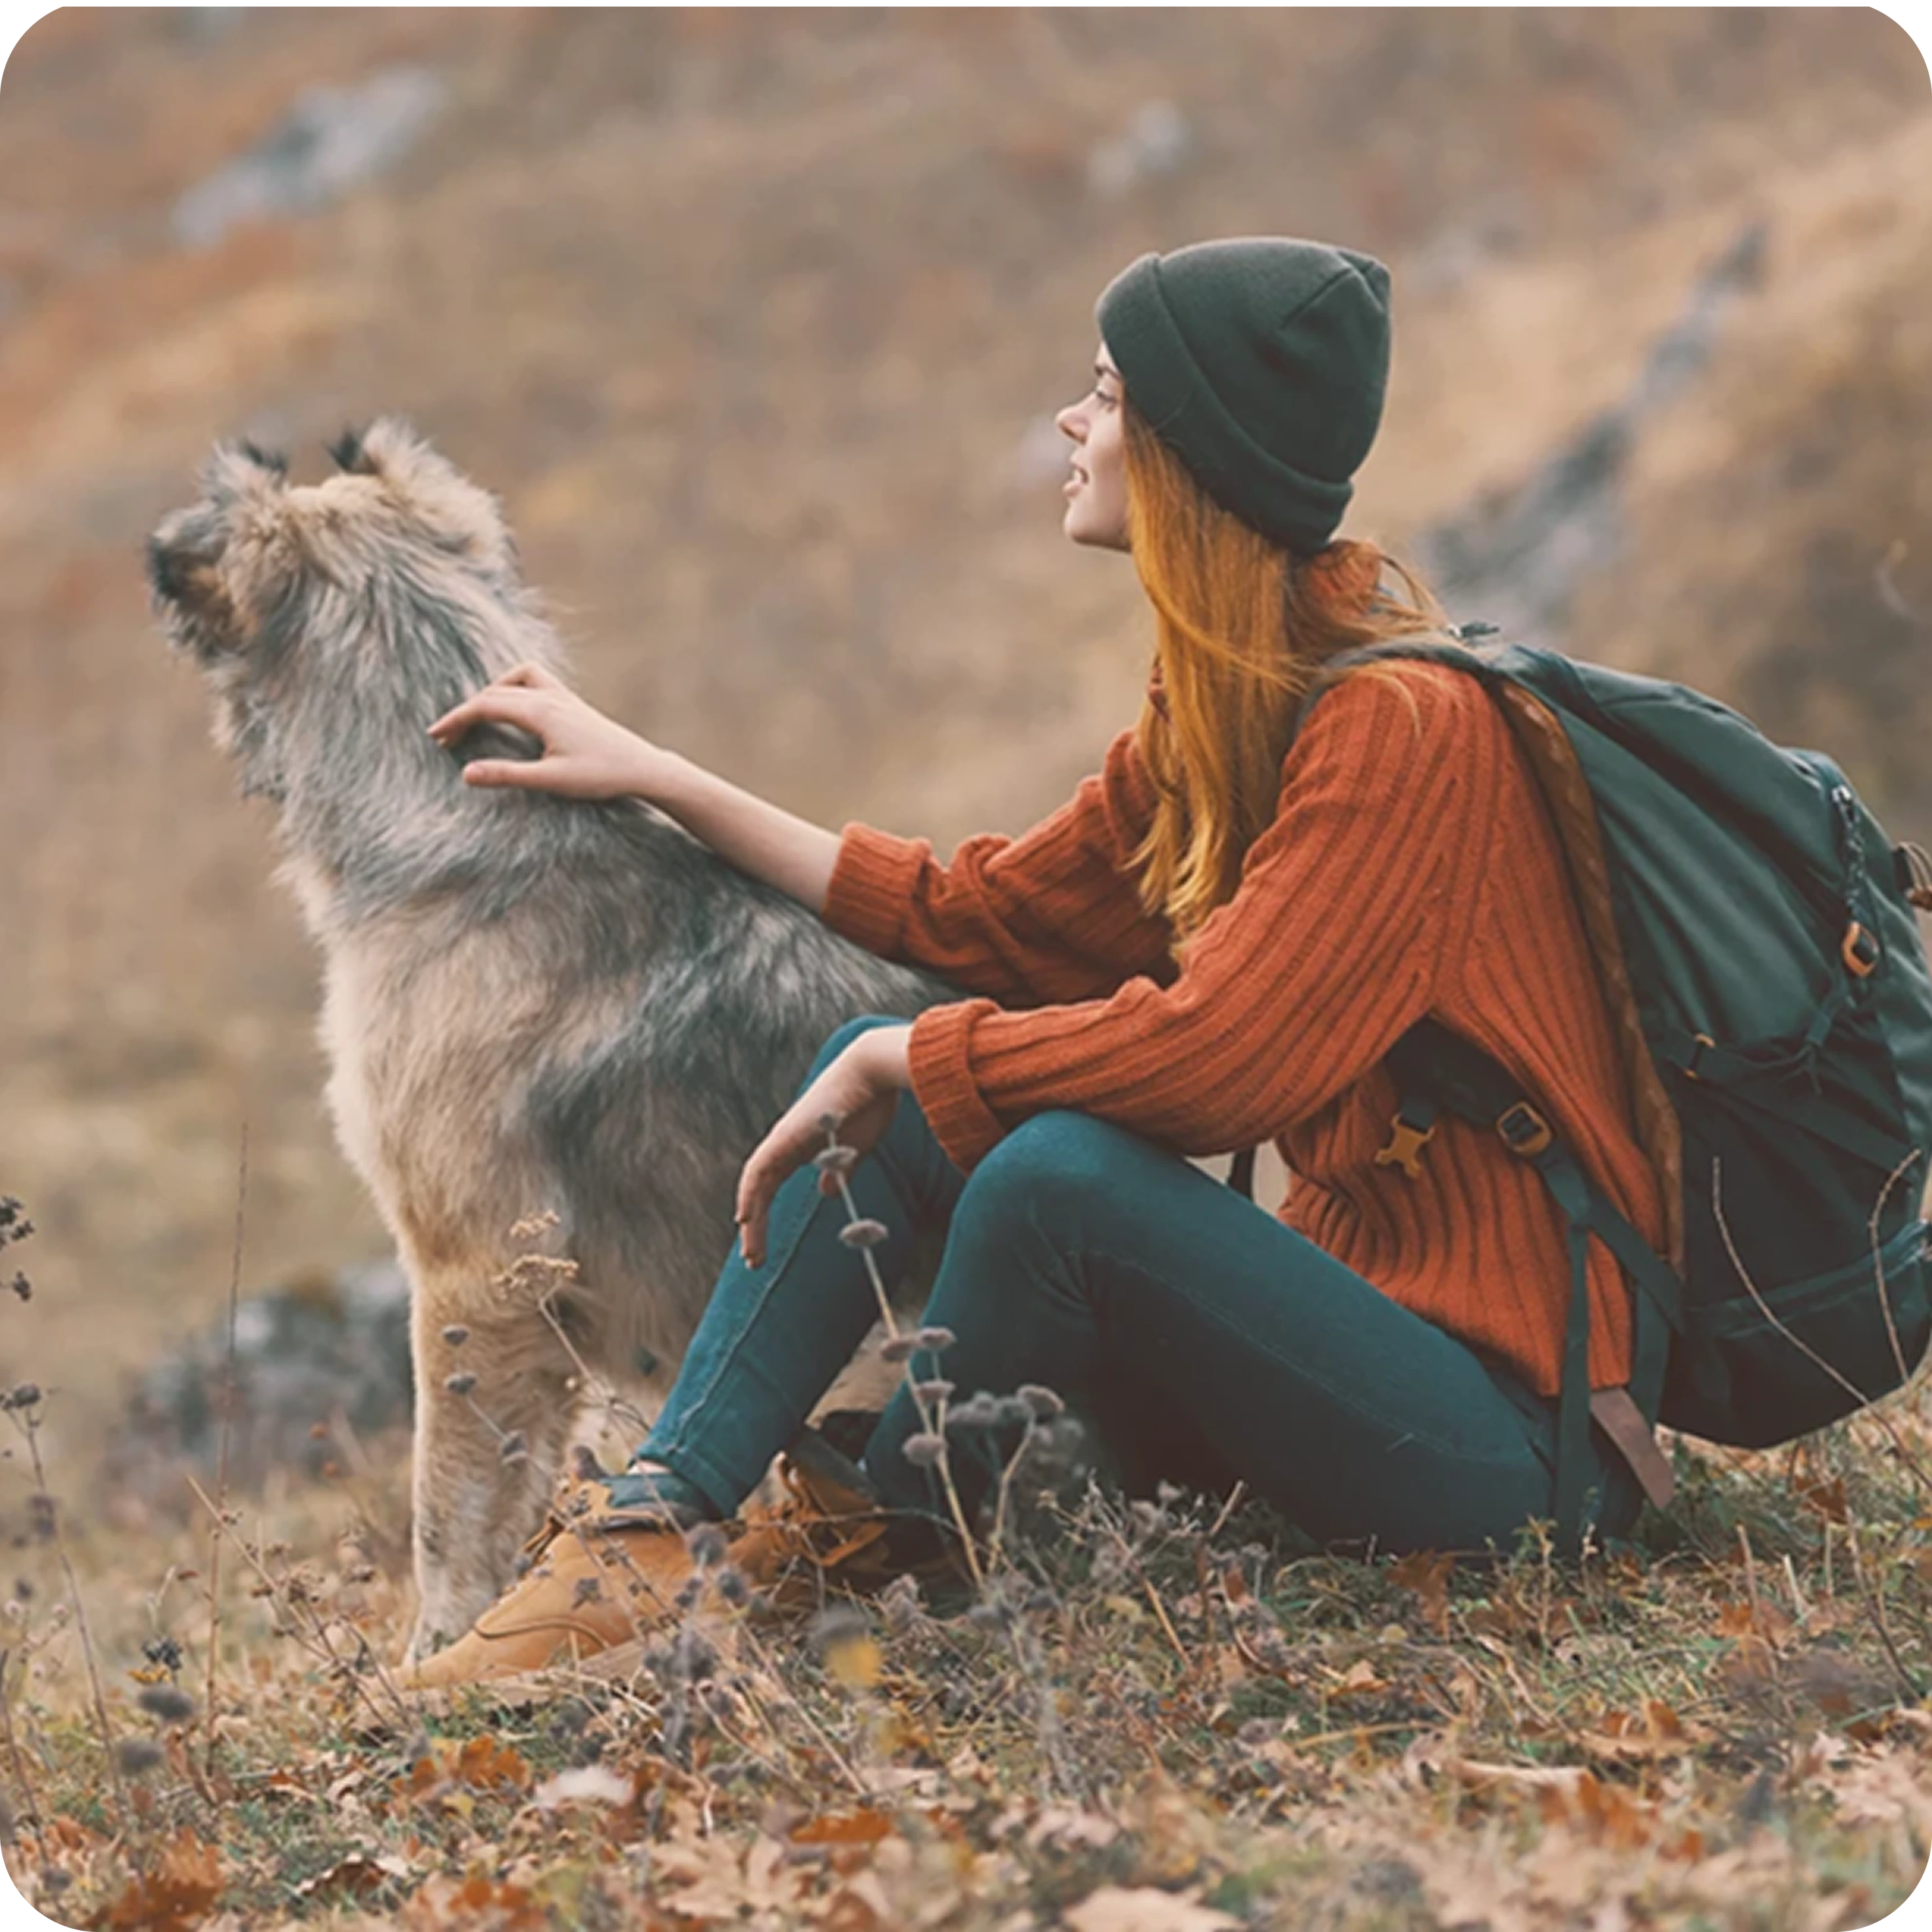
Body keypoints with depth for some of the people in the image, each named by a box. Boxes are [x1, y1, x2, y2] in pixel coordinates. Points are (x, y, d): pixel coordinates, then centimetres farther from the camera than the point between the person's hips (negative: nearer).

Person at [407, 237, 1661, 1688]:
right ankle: (651, 1539, -7)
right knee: (887, 1078, 3)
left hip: (1504, 1421, -9)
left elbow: (1216, 1054, -28)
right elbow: (973, 916, 18)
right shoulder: (1218, 714, 9)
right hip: (1353, 1285, 9)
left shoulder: (1408, 725, -19)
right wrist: (654, 778, 20)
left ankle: (867, 1556, -4)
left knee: (1061, 1170, -30)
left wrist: (909, 1060, -14)